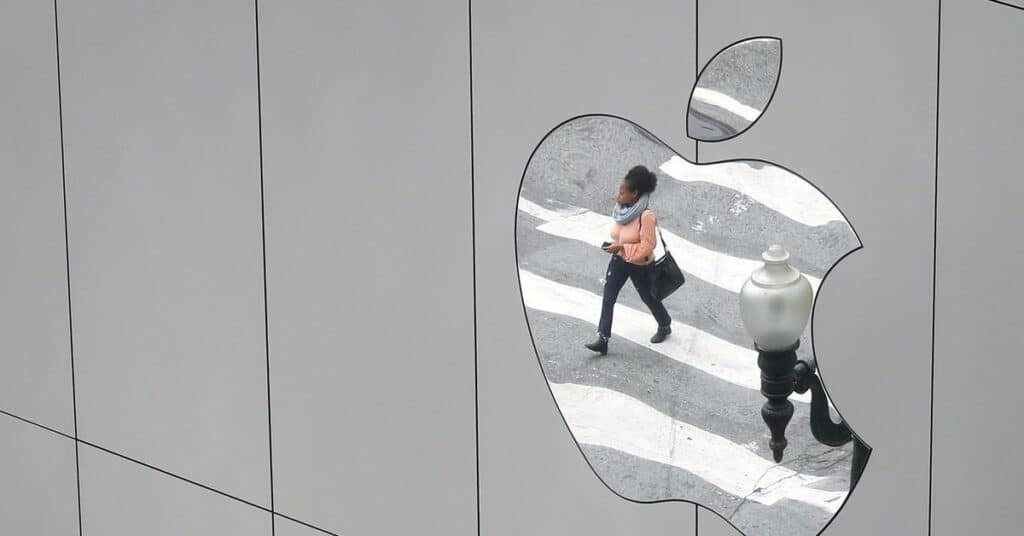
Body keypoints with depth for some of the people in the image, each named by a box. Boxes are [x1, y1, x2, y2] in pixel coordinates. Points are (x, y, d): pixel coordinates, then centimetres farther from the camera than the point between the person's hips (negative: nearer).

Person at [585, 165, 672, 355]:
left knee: (648, 298, 16)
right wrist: (614, 244, 1)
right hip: (619, 260, 6)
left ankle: (665, 326, 43)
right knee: (608, 297, 0)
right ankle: (603, 339, 4)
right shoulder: (623, 208, -8)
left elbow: (647, 247, -29)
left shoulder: (645, 216, -31)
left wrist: (621, 247, -30)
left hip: (640, 265, -6)